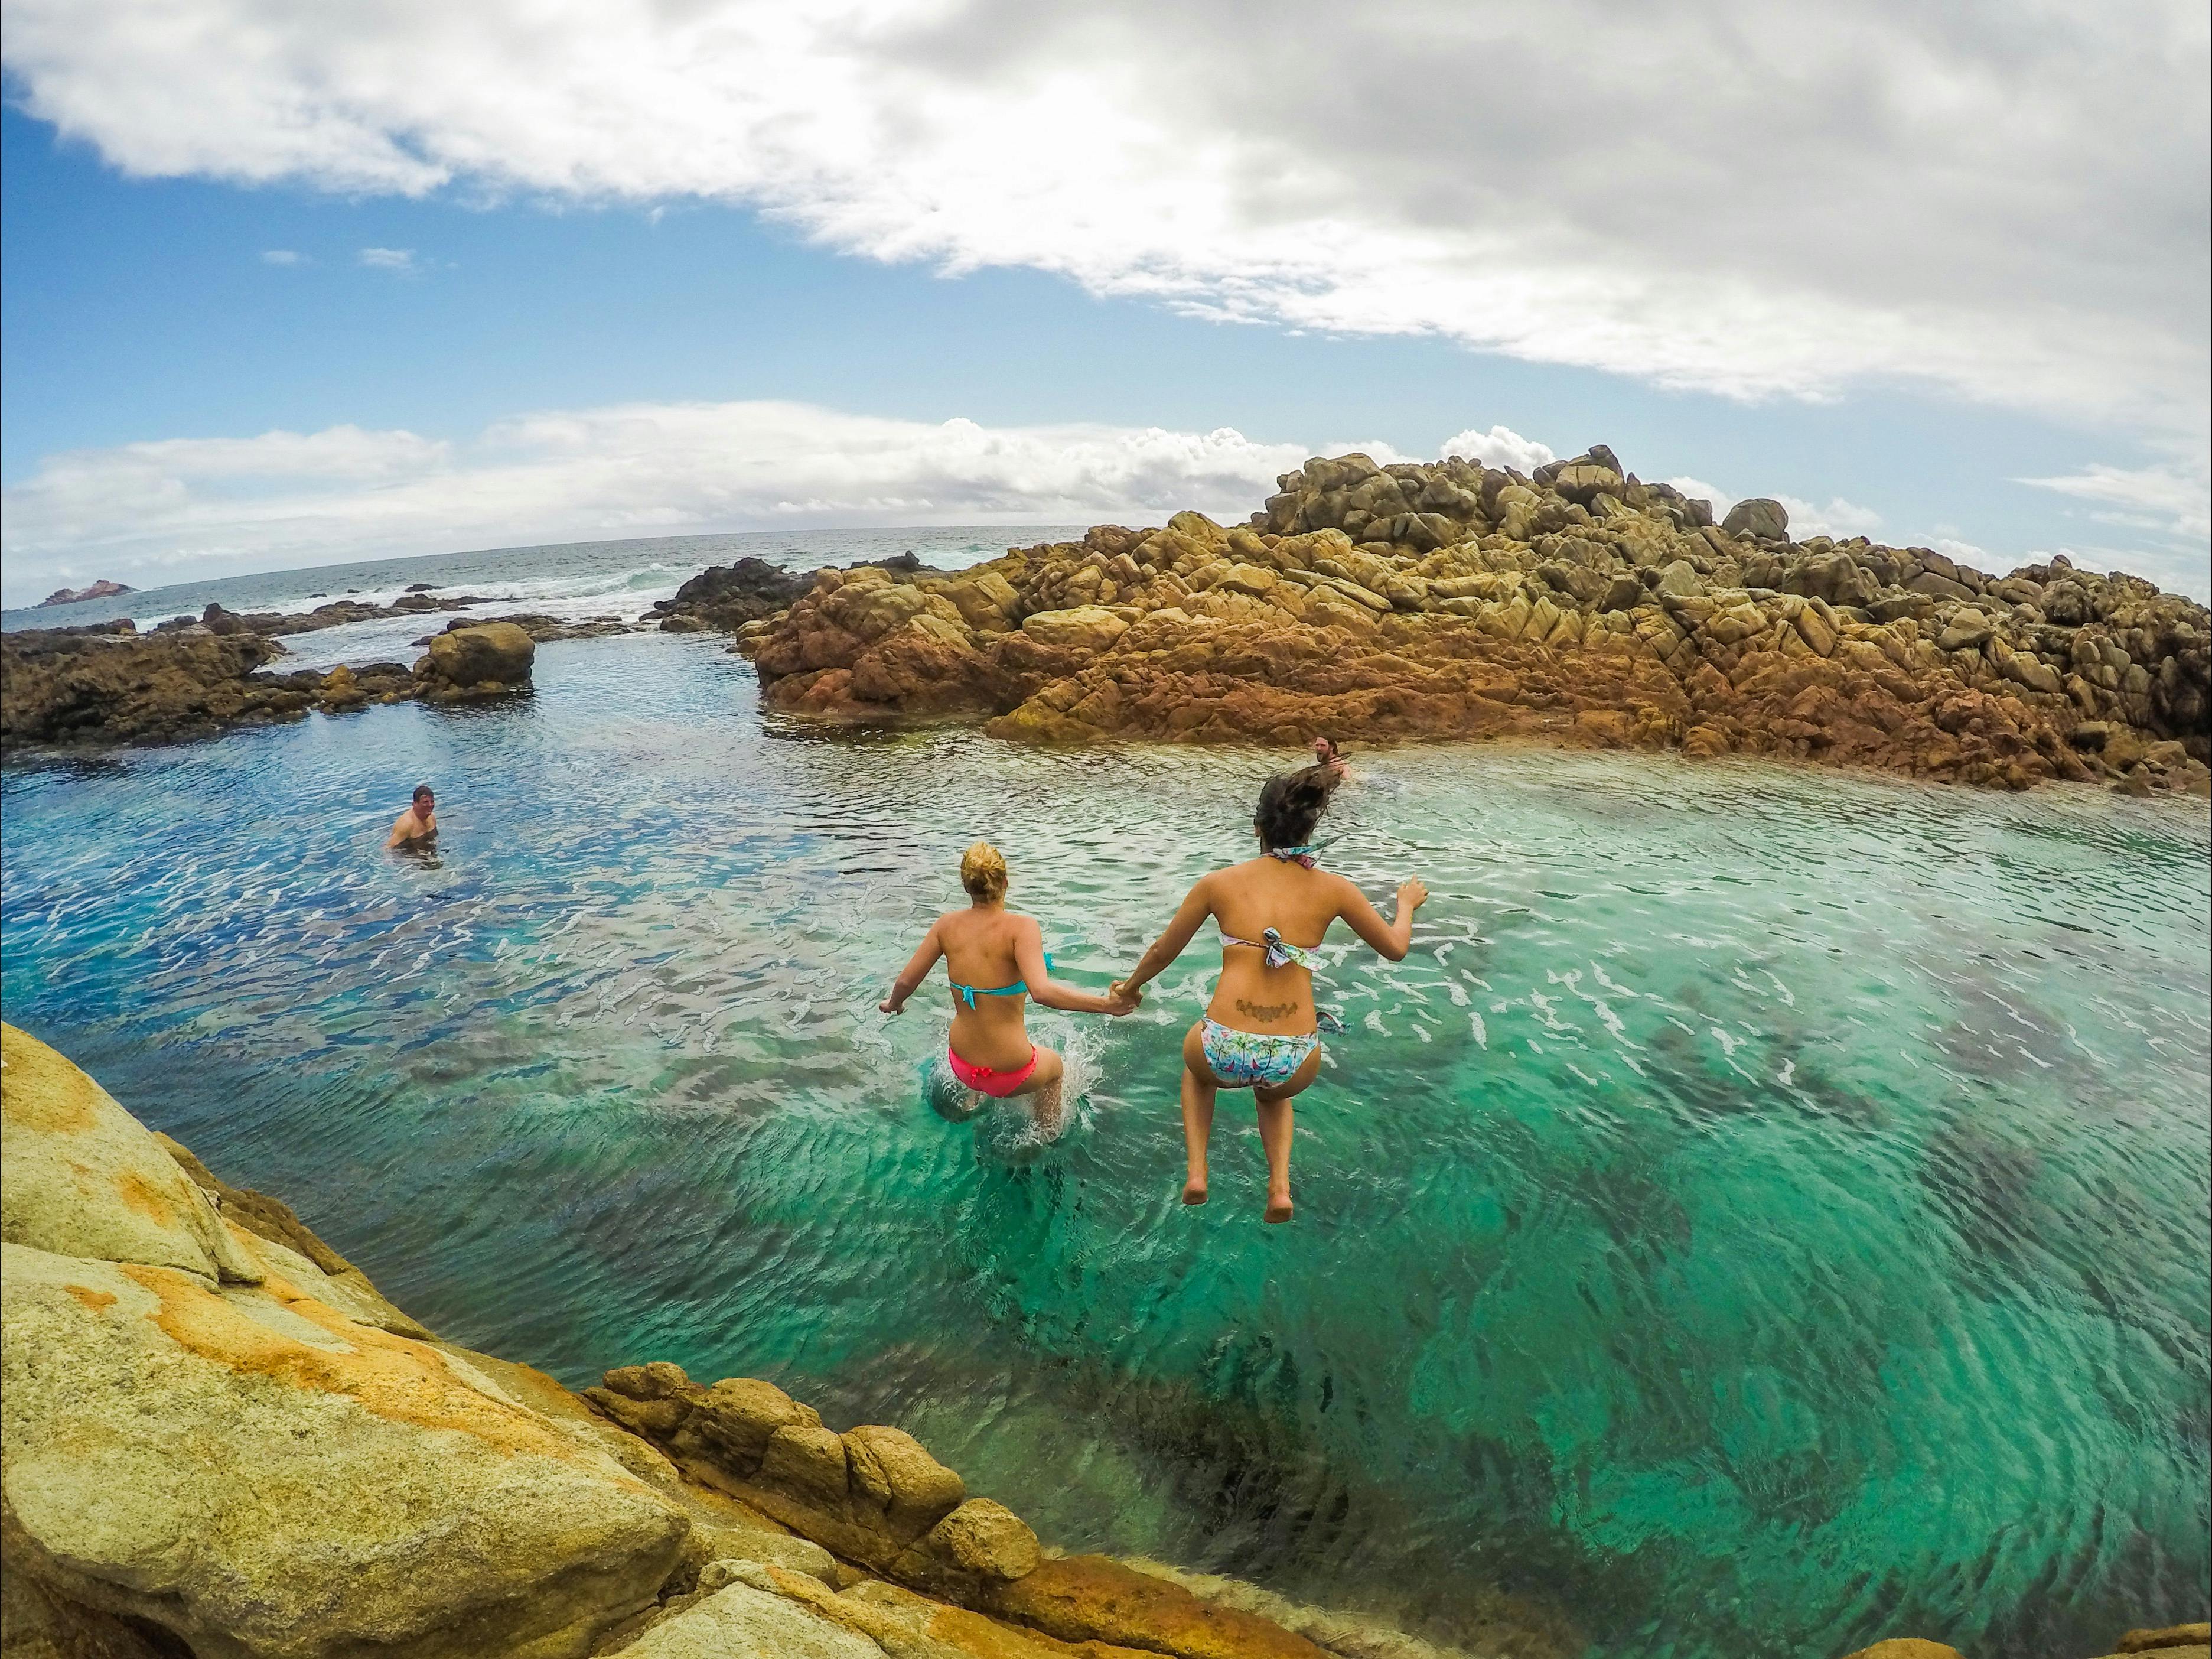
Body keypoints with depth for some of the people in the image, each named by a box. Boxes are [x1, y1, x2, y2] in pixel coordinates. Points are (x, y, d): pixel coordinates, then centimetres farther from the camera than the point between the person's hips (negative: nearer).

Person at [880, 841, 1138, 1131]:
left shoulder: (947, 925, -7)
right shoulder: (1020, 926, -22)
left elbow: (907, 981, -2)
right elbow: (1041, 991, -35)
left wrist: (893, 1005, 20)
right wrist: (1106, 1004, -30)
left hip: (962, 1066, 5)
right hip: (1010, 1076, -4)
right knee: (1054, 1067, 33)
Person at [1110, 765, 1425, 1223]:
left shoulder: (1218, 883, 2)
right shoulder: (1334, 889, 2)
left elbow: (1162, 952, 14)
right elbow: (1396, 948, 16)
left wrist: (1129, 987, 34)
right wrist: (1407, 905, 37)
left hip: (1224, 1052, -1)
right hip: (1294, 1064, 1)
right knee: (1273, 1093, 39)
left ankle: (1197, 1172, 20)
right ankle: (1280, 1184, 15)